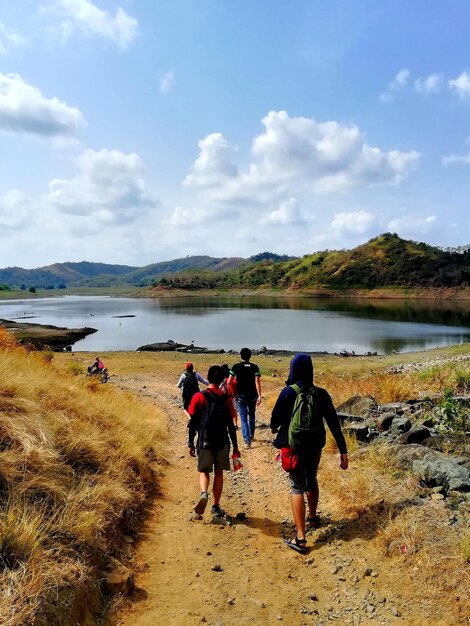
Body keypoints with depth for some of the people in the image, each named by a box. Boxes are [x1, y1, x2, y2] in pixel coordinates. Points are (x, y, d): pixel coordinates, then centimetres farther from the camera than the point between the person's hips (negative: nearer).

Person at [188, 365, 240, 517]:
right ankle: (216, 506, 19)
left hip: (204, 442, -1)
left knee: (204, 471, 15)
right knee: (219, 473, 15)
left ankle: (204, 493, -13)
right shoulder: (226, 399, -2)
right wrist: (235, 447, 7)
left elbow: (192, 423, -4)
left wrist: (191, 444, 6)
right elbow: (231, 425, 0)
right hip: (222, 442, 1)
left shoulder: (198, 397, -5)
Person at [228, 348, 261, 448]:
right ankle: (251, 435, 37)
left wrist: (234, 392, 4)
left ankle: (247, 441, -5)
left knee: (244, 419, 3)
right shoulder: (254, 367, -2)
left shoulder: (236, 366, -3)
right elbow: (257, 381, -13)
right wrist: (259, 396, -14)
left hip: (241, 396, -2)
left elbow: (229, 382, -9)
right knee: (252, 415, 23)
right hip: (252, 395, 2)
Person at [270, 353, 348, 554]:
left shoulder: (288, 392, -15)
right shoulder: (321, 394, -6)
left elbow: (276, 417, -6)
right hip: (315, 446, 4)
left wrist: (274, 427, 17)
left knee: (297, 487, 2)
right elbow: (334, 423, -7)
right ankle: (313, 517, 46)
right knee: (311, 480, 25)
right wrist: (343, 451, -4)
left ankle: (300, 538, -3)